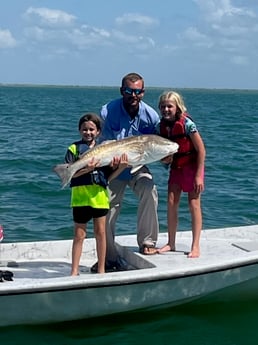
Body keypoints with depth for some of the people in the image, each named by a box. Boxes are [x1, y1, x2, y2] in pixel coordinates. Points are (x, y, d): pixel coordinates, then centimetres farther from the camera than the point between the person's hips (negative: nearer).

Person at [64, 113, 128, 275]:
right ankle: (74, 271, 11)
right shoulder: (74, 149, 2)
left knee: (101, 232, 8)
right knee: (79, 234, 3)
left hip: (100, 195, 2)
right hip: (80, 194, -2)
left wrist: (120, 167, -7)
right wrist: (86, 169, -23)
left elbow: (108, 177, 9)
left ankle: (101, 270, 19)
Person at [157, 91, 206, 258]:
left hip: (192, 166, -6)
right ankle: (171, 243, 16)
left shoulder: (187, 123, -20)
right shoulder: (163, 125, -2)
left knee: (194, 204, -4)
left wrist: (198, 175, -18)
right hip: (176, 167, 6)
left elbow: (201, 150, -18)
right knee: (171, 203, 4)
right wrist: (164, 158, -13)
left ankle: (196, 247, 2)